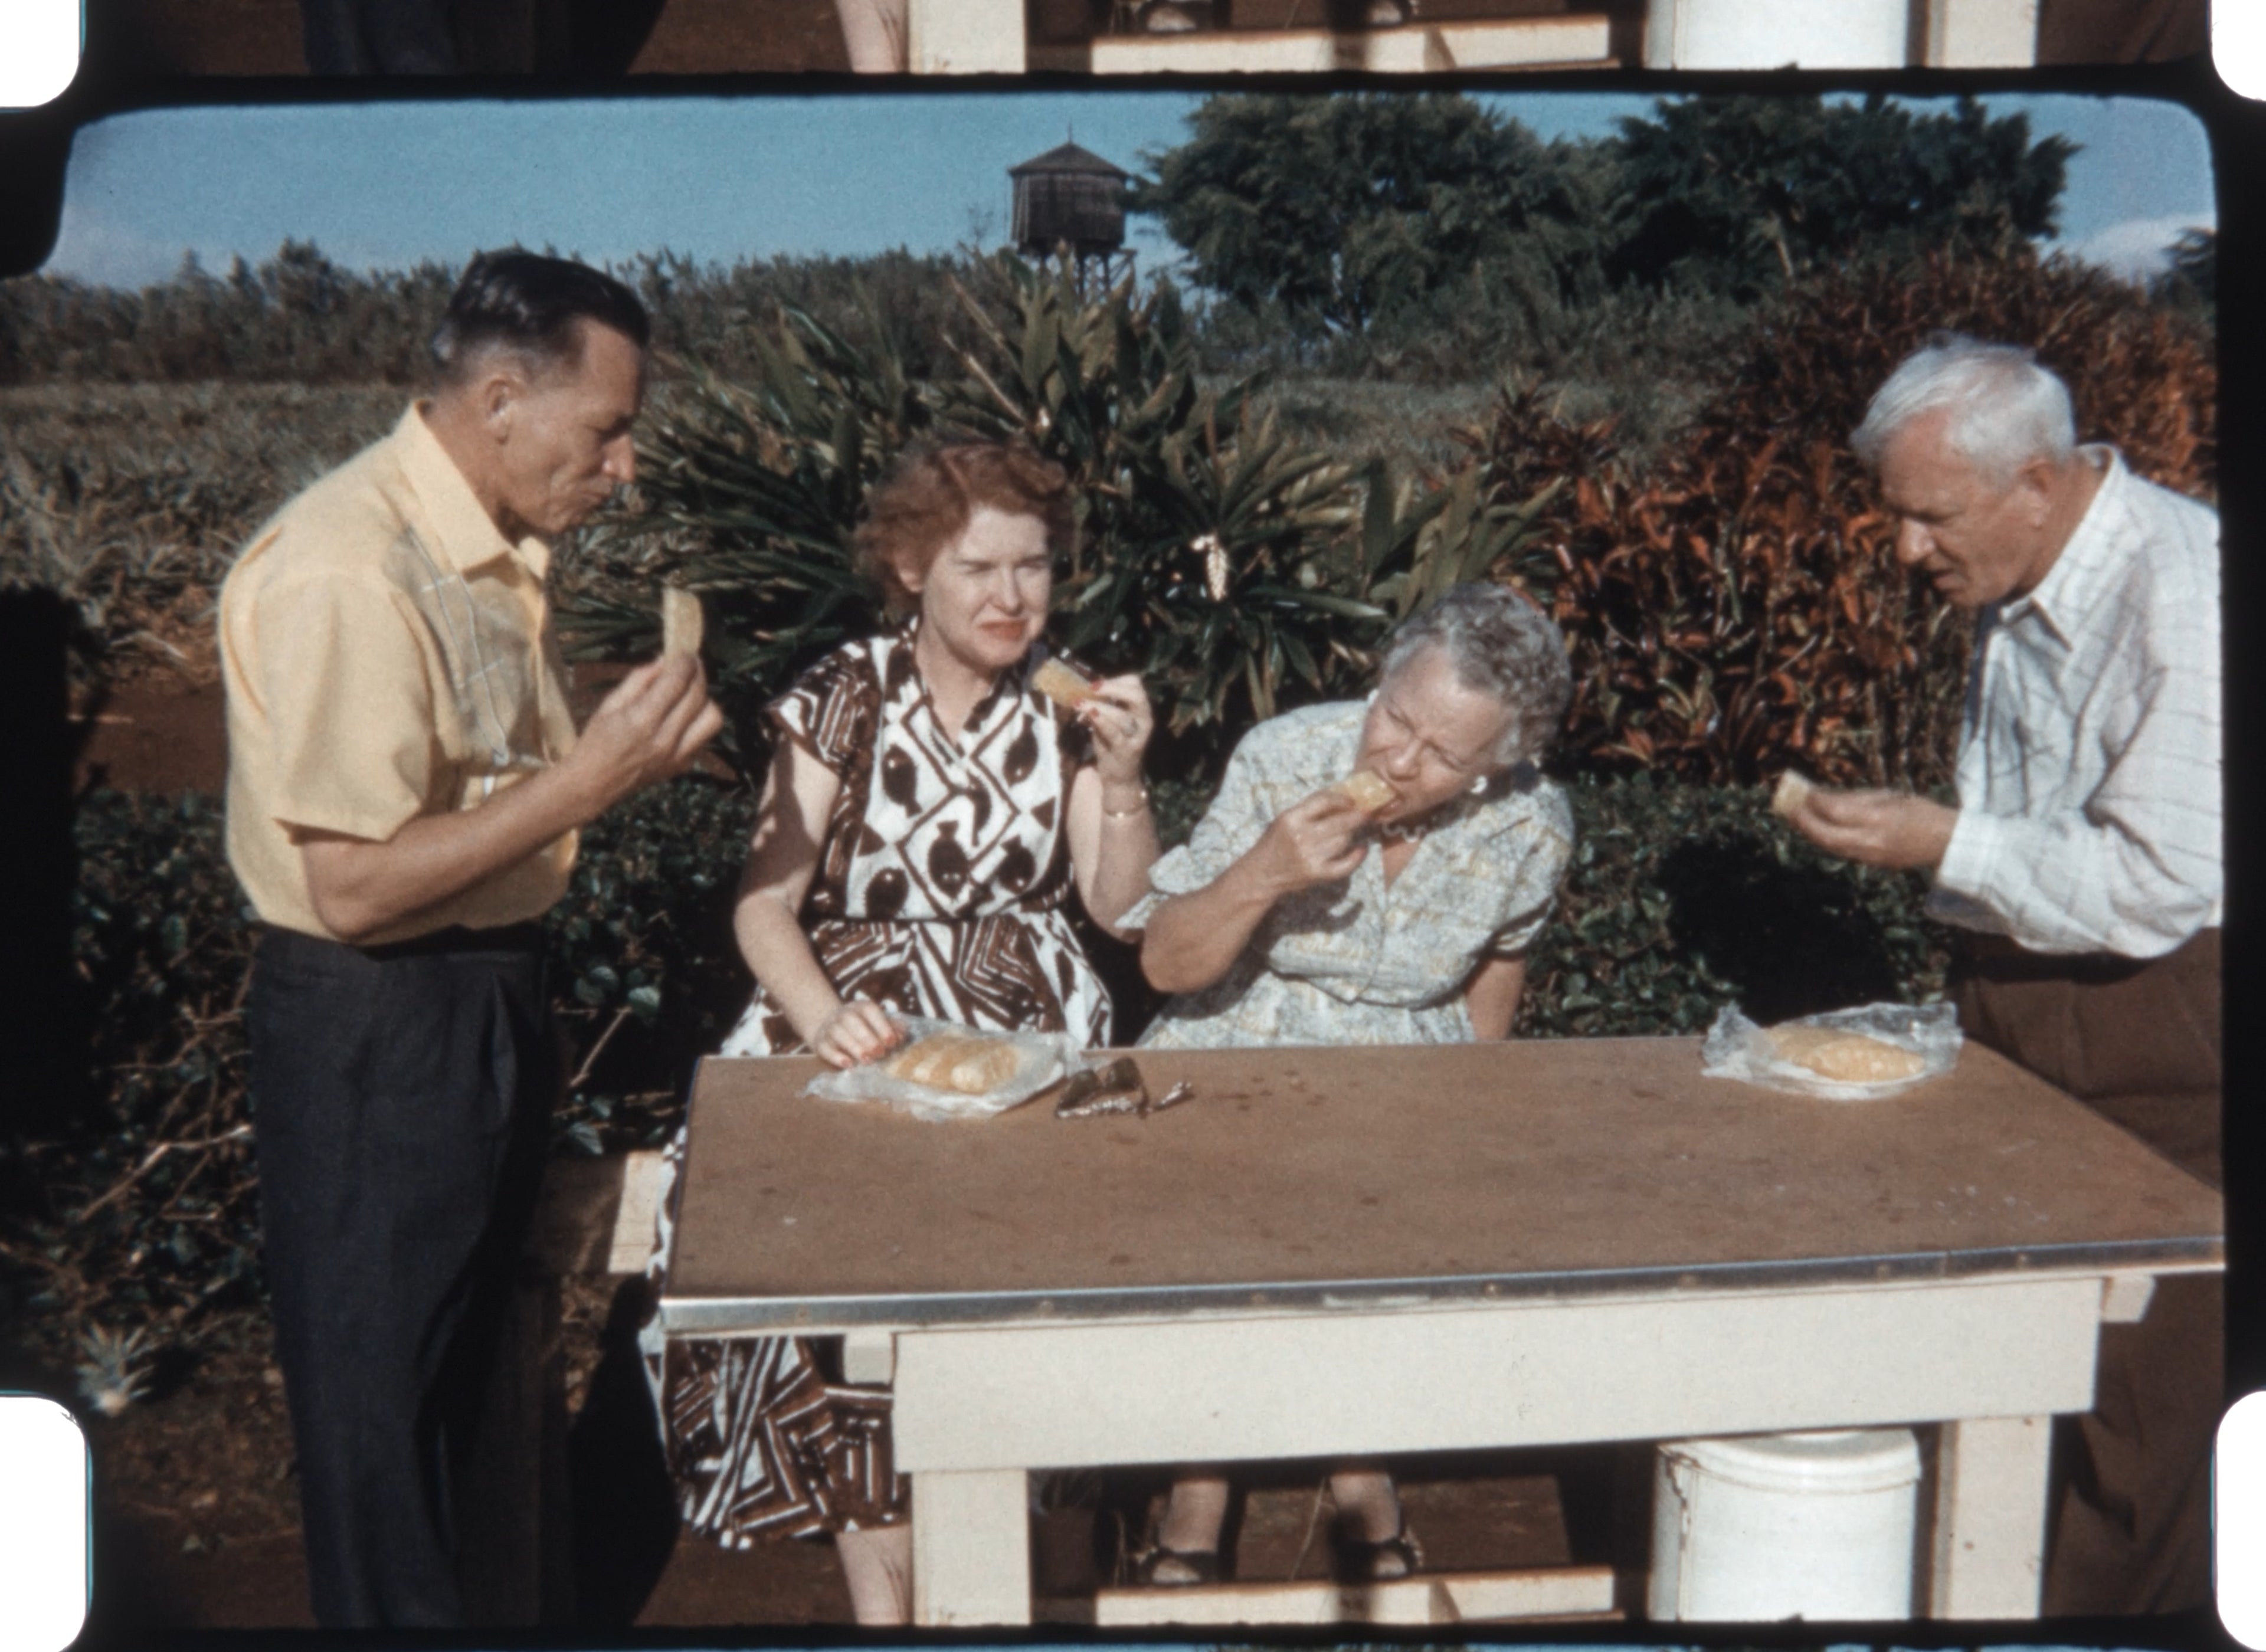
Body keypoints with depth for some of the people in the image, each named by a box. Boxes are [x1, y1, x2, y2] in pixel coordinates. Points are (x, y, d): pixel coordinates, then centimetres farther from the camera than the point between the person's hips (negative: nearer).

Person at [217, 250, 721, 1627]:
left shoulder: (501, 545, 6)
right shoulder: (348, 573, -24)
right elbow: (355, 887, -27)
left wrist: (632, 744, 1)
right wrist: (593, 776, -25)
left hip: (494, 995, 10)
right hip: (373, 1033, -10)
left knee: (472, 1368, 24)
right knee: (381, 1398, 9)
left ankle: (476, 1595, 42)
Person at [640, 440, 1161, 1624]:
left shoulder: (1063, 706, 7)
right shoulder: (840, 702, -1)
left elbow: (1119, 905, 4)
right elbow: (764, 906, -5)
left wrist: (1121, 774, -11)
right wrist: (824, 1018, -22)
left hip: (1028, 1032, 2)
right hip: (858, 1016, -2)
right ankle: (882, 1578, -10)